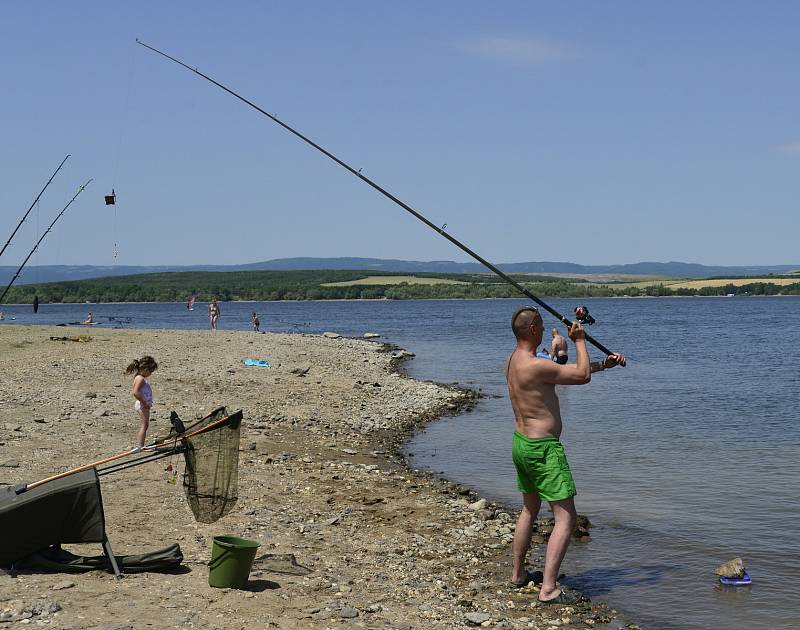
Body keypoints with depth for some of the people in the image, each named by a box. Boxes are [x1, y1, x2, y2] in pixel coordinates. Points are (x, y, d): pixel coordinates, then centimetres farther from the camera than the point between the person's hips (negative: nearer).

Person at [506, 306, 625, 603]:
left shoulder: (514, 360, 8)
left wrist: (603, 364, 19)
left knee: (529, 509, 26)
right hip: (543, 448, -10)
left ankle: (518, 574, 36)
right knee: (566, 517, -6)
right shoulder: (536, 366, -23)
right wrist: (579, 339, -1)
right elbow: (582, 375, -14)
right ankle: (549, 589, -11)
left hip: (521, 443, 10)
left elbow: (568, 369, 17)